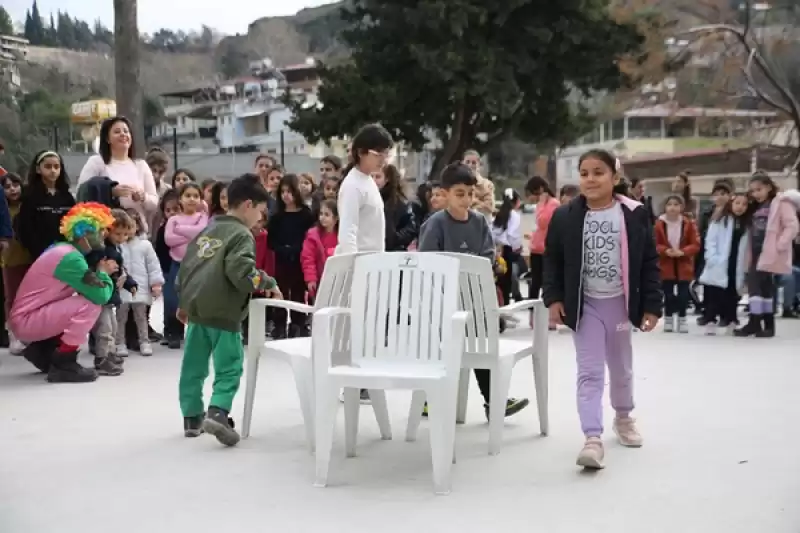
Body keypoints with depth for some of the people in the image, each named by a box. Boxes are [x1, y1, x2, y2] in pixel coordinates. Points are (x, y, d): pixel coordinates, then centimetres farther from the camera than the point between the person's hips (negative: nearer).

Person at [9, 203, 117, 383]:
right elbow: (101, 295, -26)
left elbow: (91, 289, 14)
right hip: (25, 321, -10)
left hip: (27, 317, 10)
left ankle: (42, 350, 15)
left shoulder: (62, 249, 9)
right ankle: (63, 364, -12)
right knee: (91, 304, -21)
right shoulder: (71, 257, -21)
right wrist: (104, 272, -6)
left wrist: (102, 272, -4)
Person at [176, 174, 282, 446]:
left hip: (195, 309, 7)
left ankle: (192, 418, 22)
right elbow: (241, 273, -21)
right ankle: (217, 413, -18)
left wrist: (184, 302, 30)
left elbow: (185, 264, 21)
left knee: (193, 368, 14)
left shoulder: (207, 229, 18)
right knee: (229, 368, -1)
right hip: (222, 313, -7)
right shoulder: (242, 234, -7)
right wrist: (269, 283, -6)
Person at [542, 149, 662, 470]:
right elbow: (552, 261, 1)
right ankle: (593, 438, -10)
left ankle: (623, 416, 44)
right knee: (589, 372, -6)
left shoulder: (635, 215, -7)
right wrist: (554, 298, -8)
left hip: (619, 303, 1)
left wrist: (652, 305, -7)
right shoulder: (565, 217, -6)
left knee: (621, 367, 20)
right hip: (585, 304, -1)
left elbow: (649, 262, -4)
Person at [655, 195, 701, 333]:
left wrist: (682, 252, -20)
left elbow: (696, 244, -5)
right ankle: (668, 318, 21)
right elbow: (655, 245, -2)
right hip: (666, 265, 0)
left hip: (684, 265, 0)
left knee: (683, 294, 3)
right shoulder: (660, 224, -6)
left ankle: (682, 319, 18)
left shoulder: (689, 224, -6)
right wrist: (665, 250, -21)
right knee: (668, 294, 6)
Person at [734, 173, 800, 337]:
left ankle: (768, 324, 2)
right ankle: (755, 322, 9)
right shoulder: (755, 208, 17)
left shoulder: (781, 203, -6)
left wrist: (779, 245, -20)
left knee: (766, 286, -4)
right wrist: (750, 253, 10)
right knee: (754, 283, 4)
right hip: (756, 252, 7)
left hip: (771, 253, -7)